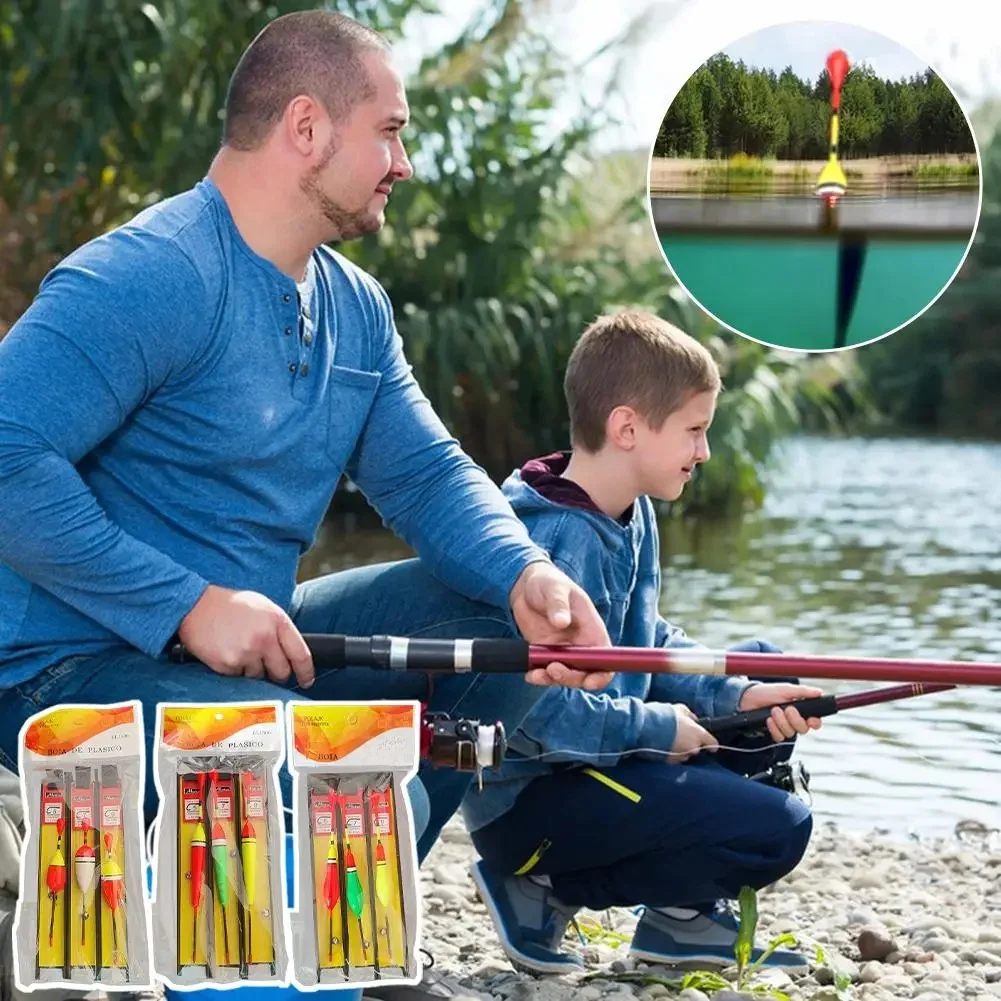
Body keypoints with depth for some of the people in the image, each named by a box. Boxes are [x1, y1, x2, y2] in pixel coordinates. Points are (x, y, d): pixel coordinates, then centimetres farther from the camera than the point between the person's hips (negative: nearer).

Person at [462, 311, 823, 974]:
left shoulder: (633, 517, 6)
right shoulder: (563, 541, -25)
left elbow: (651, 643, 13)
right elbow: (542, 709, -30)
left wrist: (734, 694, -3)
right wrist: (658, 729, -18)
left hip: (601, 749, 10)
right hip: (528, 793, -10)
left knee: (765, 676, 17)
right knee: (777, 828, -16)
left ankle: (684, 914, 16)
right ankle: (546, 889, -4)